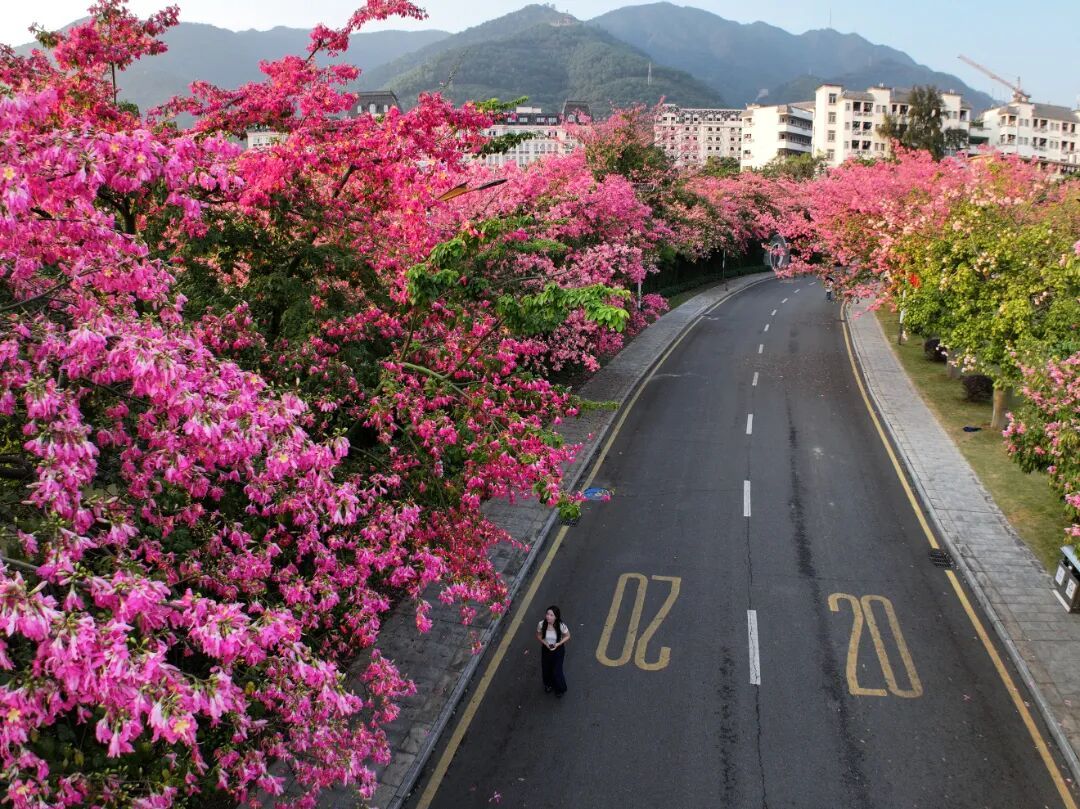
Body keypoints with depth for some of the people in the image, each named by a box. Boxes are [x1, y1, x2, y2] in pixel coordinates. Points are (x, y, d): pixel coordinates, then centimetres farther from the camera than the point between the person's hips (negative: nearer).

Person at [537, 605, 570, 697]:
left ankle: (560, 689, 39)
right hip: (545, 649, 3)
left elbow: (567, 636, -11)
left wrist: (559, 644, -24)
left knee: (557, 671, 7)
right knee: (546, 669, 20)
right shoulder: (541, 624, -24)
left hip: (558, 650, -2)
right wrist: (545, 643, -22)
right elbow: (538, 636, -5)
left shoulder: (561, 626, -30)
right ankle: (548, 684, 54)